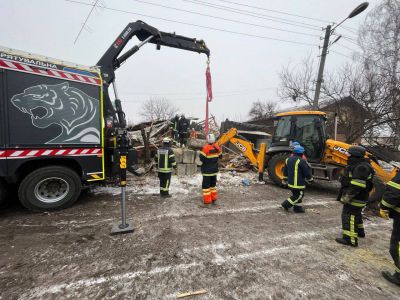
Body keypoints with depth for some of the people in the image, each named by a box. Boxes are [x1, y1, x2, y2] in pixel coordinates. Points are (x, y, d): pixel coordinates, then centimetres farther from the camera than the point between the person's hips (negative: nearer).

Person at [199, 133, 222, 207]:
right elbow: (220, 156, 10)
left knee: (206, 185, 2)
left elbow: (202, 159, -19)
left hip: (207, 170, -6)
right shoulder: (217, 147, -3)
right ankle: (214, 199, 32)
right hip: (215, 170, 6)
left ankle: (207, 202, 4)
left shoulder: (205, 148, -20)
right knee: (213, 184, 21)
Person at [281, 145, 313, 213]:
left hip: (290, 182, 8)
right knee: (299, 195, 4)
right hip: (298, 183, -8)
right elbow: (307, 172, -11)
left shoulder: (288, 159, 9)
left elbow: (285, 171, 16)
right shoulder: (301, 161, -16)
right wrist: (310, 179, 5)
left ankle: (298, 208, 23)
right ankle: (286, 204, 3)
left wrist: (285, 180, 25)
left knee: (296, 194, 18)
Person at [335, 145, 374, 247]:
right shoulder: (359, 165, 13)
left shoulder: (361, 167, -23)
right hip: (359, 197, 11)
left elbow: (356, 186, -29)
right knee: (356, 214, 26)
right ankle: (360, 231, 45)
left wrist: (347, 196, -25)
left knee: (349, 216, -6)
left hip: (355, 198, -11)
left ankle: (350, 239, -1)